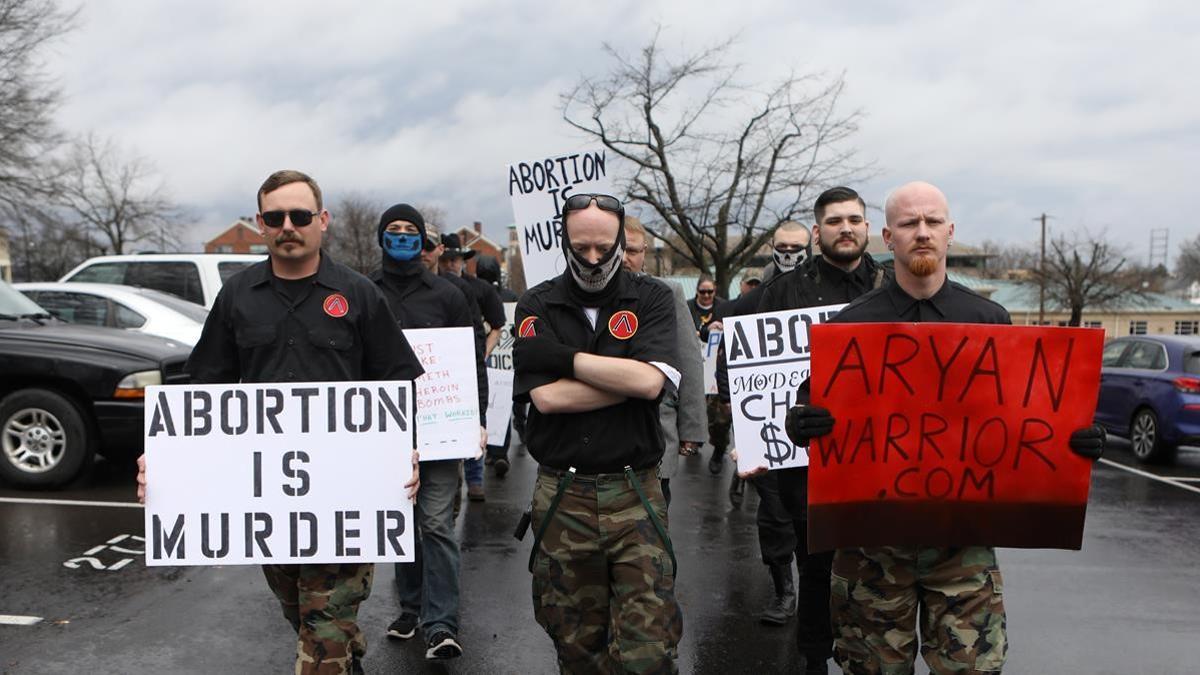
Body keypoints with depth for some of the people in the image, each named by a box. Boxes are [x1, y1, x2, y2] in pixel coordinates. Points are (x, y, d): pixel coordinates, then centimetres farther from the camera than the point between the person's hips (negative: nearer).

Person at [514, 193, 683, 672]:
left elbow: (650, 381, -14)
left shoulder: (651, 300, 3)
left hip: (635, 494, -1)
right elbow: (546, 396, -10)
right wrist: (626, 377, -10)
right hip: (561, 498, 1)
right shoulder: (537, 305, 4)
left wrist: (563, 357, -11)